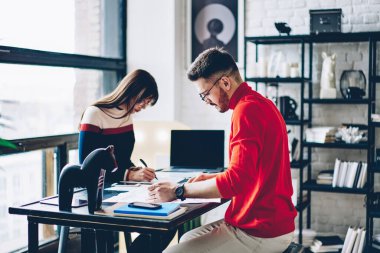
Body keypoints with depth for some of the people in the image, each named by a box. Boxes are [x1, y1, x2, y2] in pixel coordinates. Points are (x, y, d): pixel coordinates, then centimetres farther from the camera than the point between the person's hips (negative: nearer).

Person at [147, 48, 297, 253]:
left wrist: (179, 191, -18)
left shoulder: (246, 109, -20)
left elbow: (238, 180, -27)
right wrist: (212, 178, 12)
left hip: (260, 234, -10)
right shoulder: (260, 103, 12)